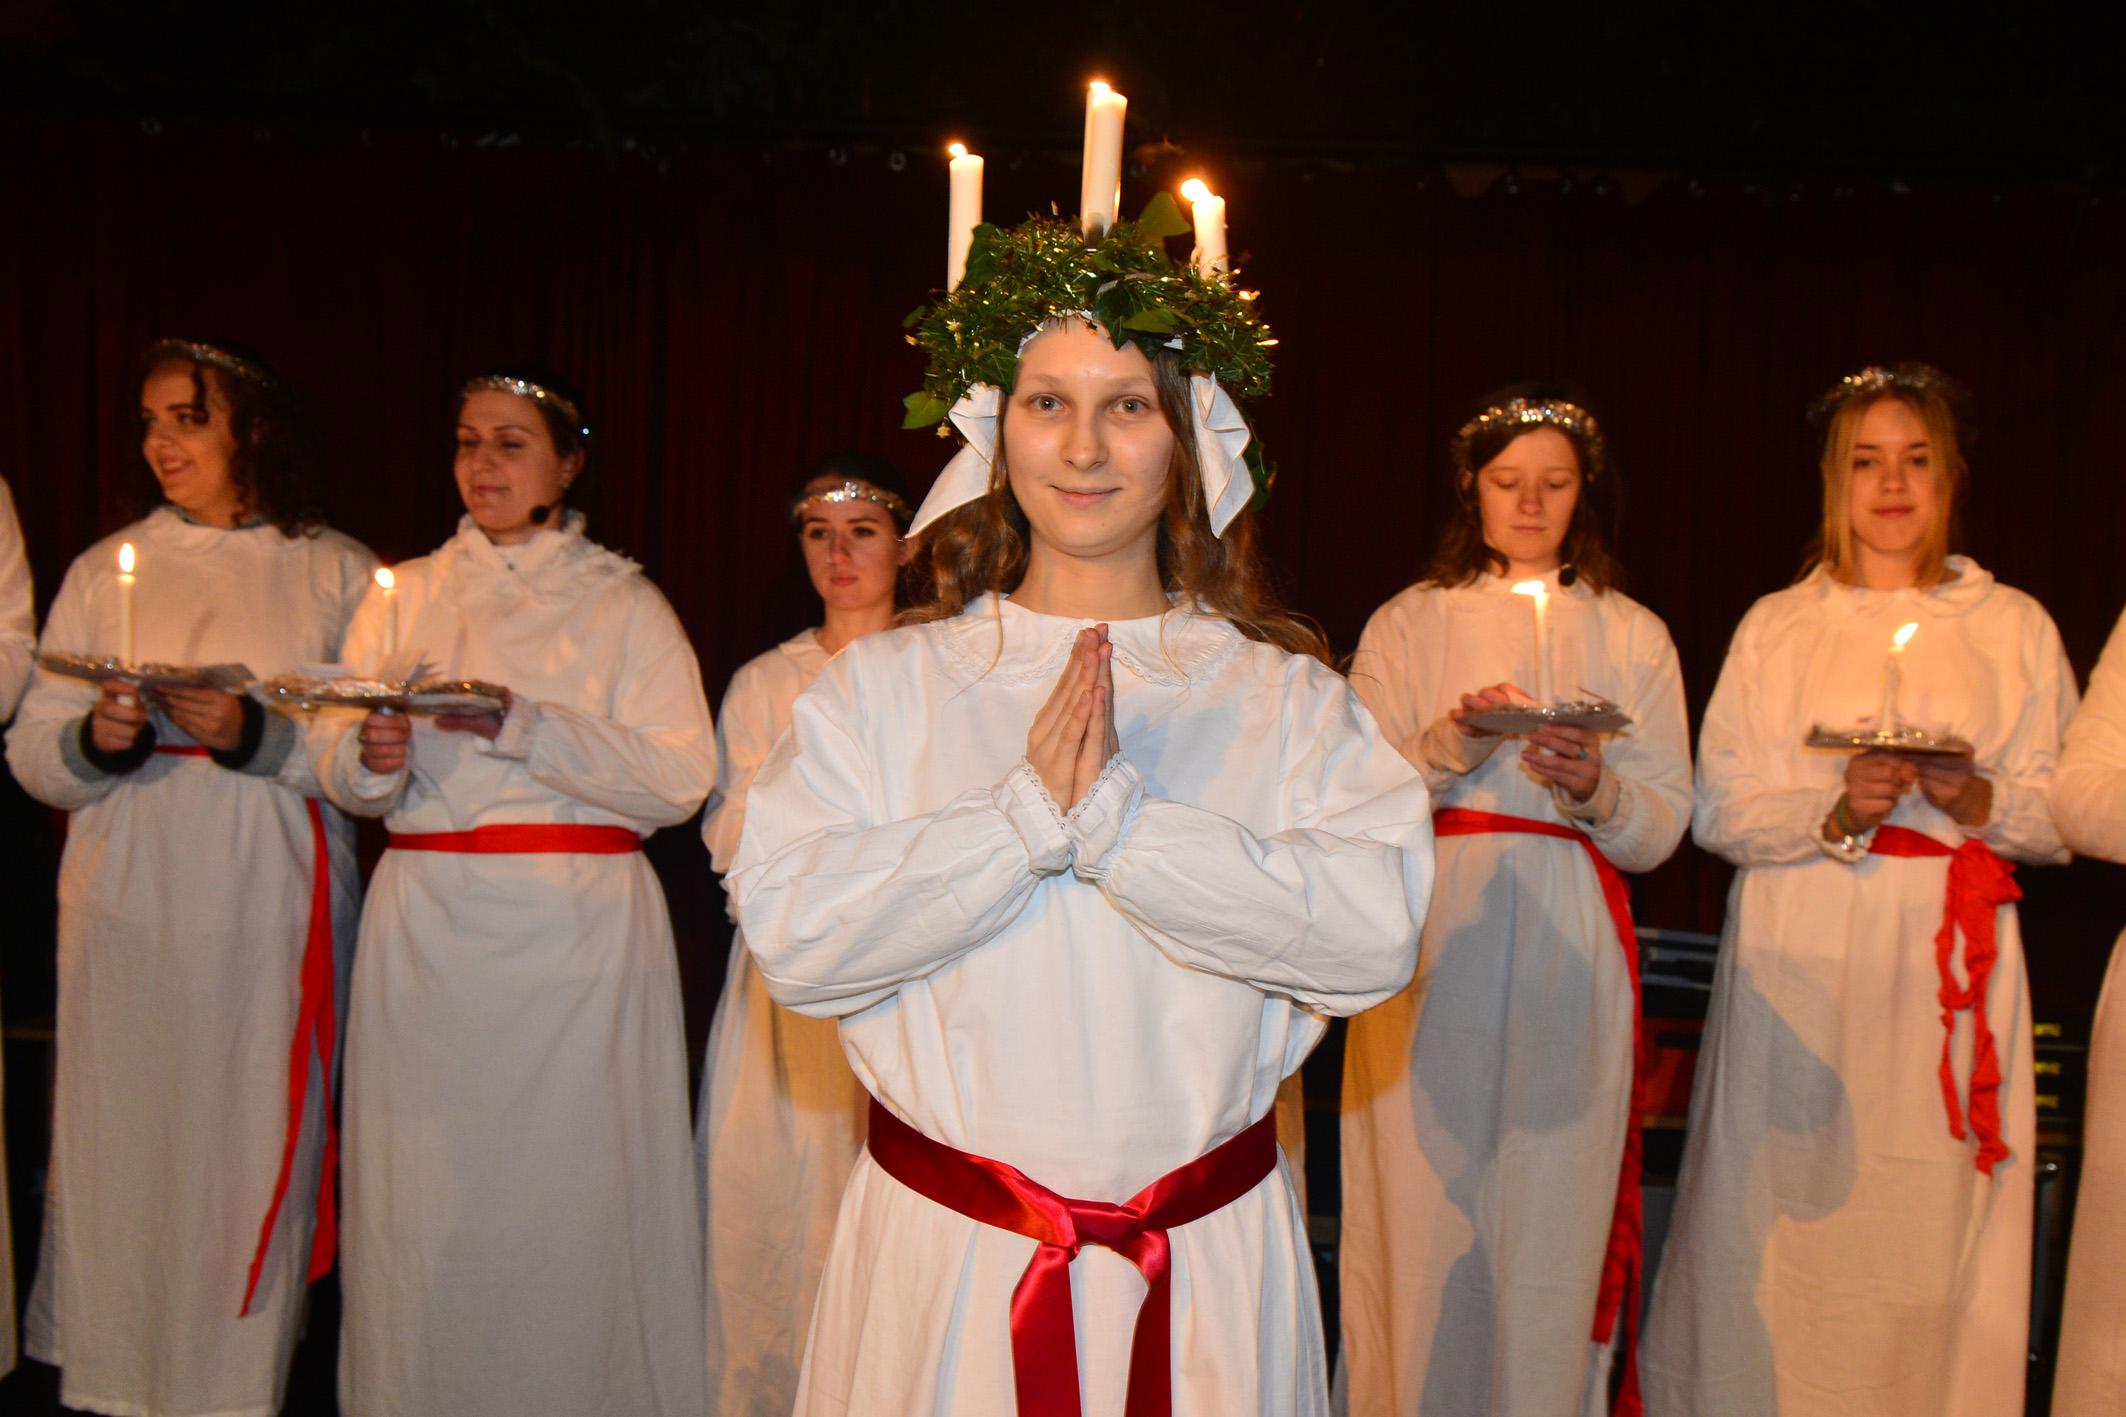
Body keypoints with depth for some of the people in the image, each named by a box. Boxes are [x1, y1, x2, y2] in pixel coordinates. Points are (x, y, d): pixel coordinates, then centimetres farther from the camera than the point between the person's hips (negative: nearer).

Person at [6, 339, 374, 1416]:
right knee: (116, 1139, 3)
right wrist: (94, 740, -10)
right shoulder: (105, 569, 12)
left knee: (254, 1144, -2)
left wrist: (256, 736, -17)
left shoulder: (336, 573, 5)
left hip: (268, 912, -2)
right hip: (125, 904, 2)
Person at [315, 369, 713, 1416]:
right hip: (428, 925, 3)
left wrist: (520, 724, -16)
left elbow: (680, 777, -8)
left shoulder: (624, 602, 4)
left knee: (568, 1180, -2)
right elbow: (336, 765, 10)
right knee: (430, 1195, 3)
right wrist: (373, 758, -13)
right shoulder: (404, 595, 15)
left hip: (577, 932, -2)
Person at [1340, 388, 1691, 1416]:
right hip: (1432, 954, -1)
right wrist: (1450, 744, -17)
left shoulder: (1633, 637, 12)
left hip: (1566, 956, 1)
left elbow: (1662, 831, 5)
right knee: (1426, 1205, 0)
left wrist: (1595, 789, -14)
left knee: (1550, 1205, 1)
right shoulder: (1405, 625, 9)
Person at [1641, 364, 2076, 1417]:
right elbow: (1720, 812, 1)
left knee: (1932, 1209, -2)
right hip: (1802, 962, 0)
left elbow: (2067, 816, 6)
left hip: (1951, 956, 1)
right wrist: (1836, 811, -16)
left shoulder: (2015, 628, 11)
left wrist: (1978, 797, -14)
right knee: (1791, 1210, 0)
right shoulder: (1776, 627, 9)